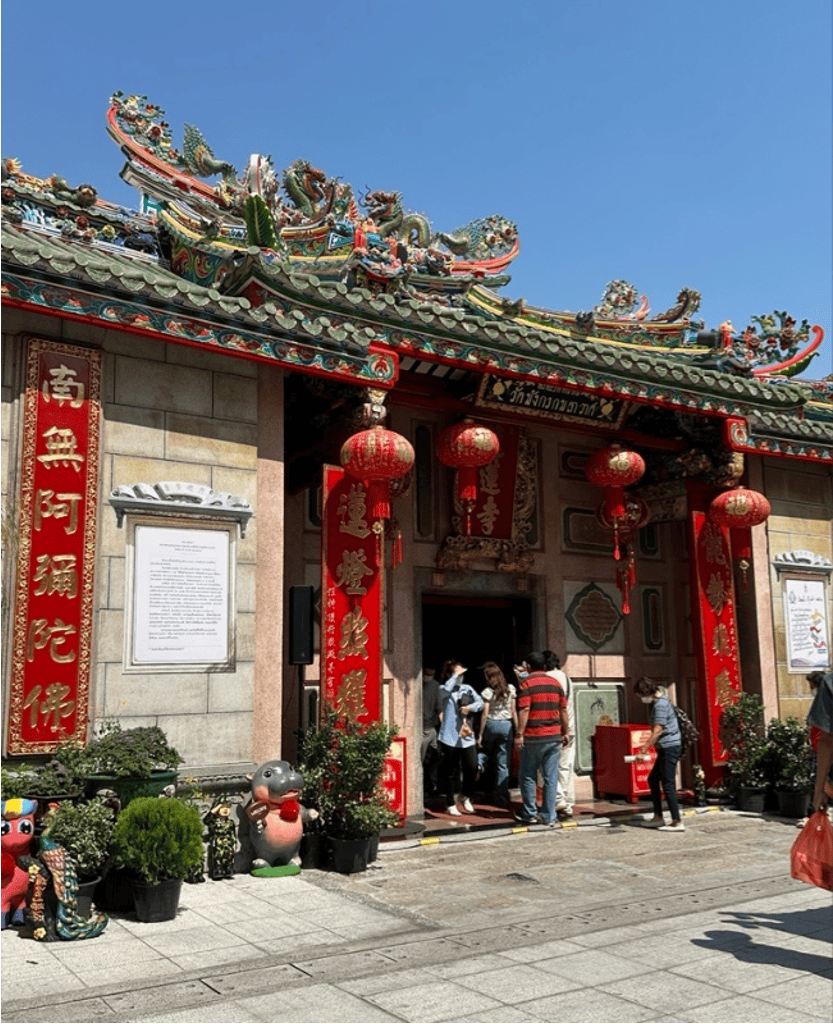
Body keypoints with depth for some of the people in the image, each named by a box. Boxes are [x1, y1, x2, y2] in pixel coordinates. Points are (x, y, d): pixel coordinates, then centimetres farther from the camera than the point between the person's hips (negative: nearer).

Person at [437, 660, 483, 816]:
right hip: (450, 737, -4)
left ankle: (465, 797, 22)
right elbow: (447, 688, -24)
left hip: (467, 736, 4)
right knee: (451, 772, 3)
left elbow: (480, 702, 2)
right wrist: (456, 674, -14)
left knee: (472, 768, -3)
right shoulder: (443, 690, 0)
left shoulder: (467, 688, 12)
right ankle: (451, 803, 17)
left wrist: (470, 707, -16)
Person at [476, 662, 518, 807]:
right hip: (506, 725, 2)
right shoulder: (510, 689, 1)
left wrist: (480, 734, -2)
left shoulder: (488, 692, -7)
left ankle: (479, 762, -8)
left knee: (486, 751, 26)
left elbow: (485, 714, -7)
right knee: (503, 764, 6)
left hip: (491, 724, -2)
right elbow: (514, 711, 3)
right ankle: (501, 798, 6)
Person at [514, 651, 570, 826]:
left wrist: (519, 734, -11)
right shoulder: (556, 683, 7)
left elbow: (524, 710, -14)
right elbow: (563, 710, 9)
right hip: (554, 736, 4)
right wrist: (566, 732, 16)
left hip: (533, 737, -4)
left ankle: (530, 814, 13)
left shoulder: (526, 683, -7)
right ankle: (549, 816, 8)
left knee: (528, 777, 9)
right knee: (551, 778, 6)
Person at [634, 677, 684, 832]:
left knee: (668, 785, -7)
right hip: (665, 749, 10)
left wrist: (644, 751, -21)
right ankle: (658, 817, 21)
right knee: (652, 779, 16)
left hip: (670, 748, -10)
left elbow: (657, 731, -21)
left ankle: (677, 822, -4)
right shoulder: (657, 703, 15)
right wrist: (646, 746, 17)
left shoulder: (661, 704, -16)